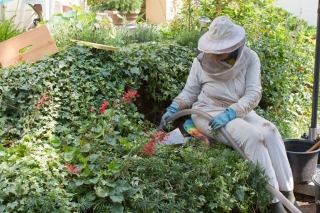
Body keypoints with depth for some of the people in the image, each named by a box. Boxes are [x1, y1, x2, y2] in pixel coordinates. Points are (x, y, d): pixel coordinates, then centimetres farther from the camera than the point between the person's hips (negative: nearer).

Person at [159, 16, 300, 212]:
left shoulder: (249, 58, -7)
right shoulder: (202, 62, -8)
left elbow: (254, 94, -15)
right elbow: (190, 92, 4)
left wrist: (230, 113, -29)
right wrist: (174, 108, -14)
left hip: (240, 112, 3)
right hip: (208, 113, -3)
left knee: (270, 132, -25)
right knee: (252, 136, -28)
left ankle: (287, 195, -19)